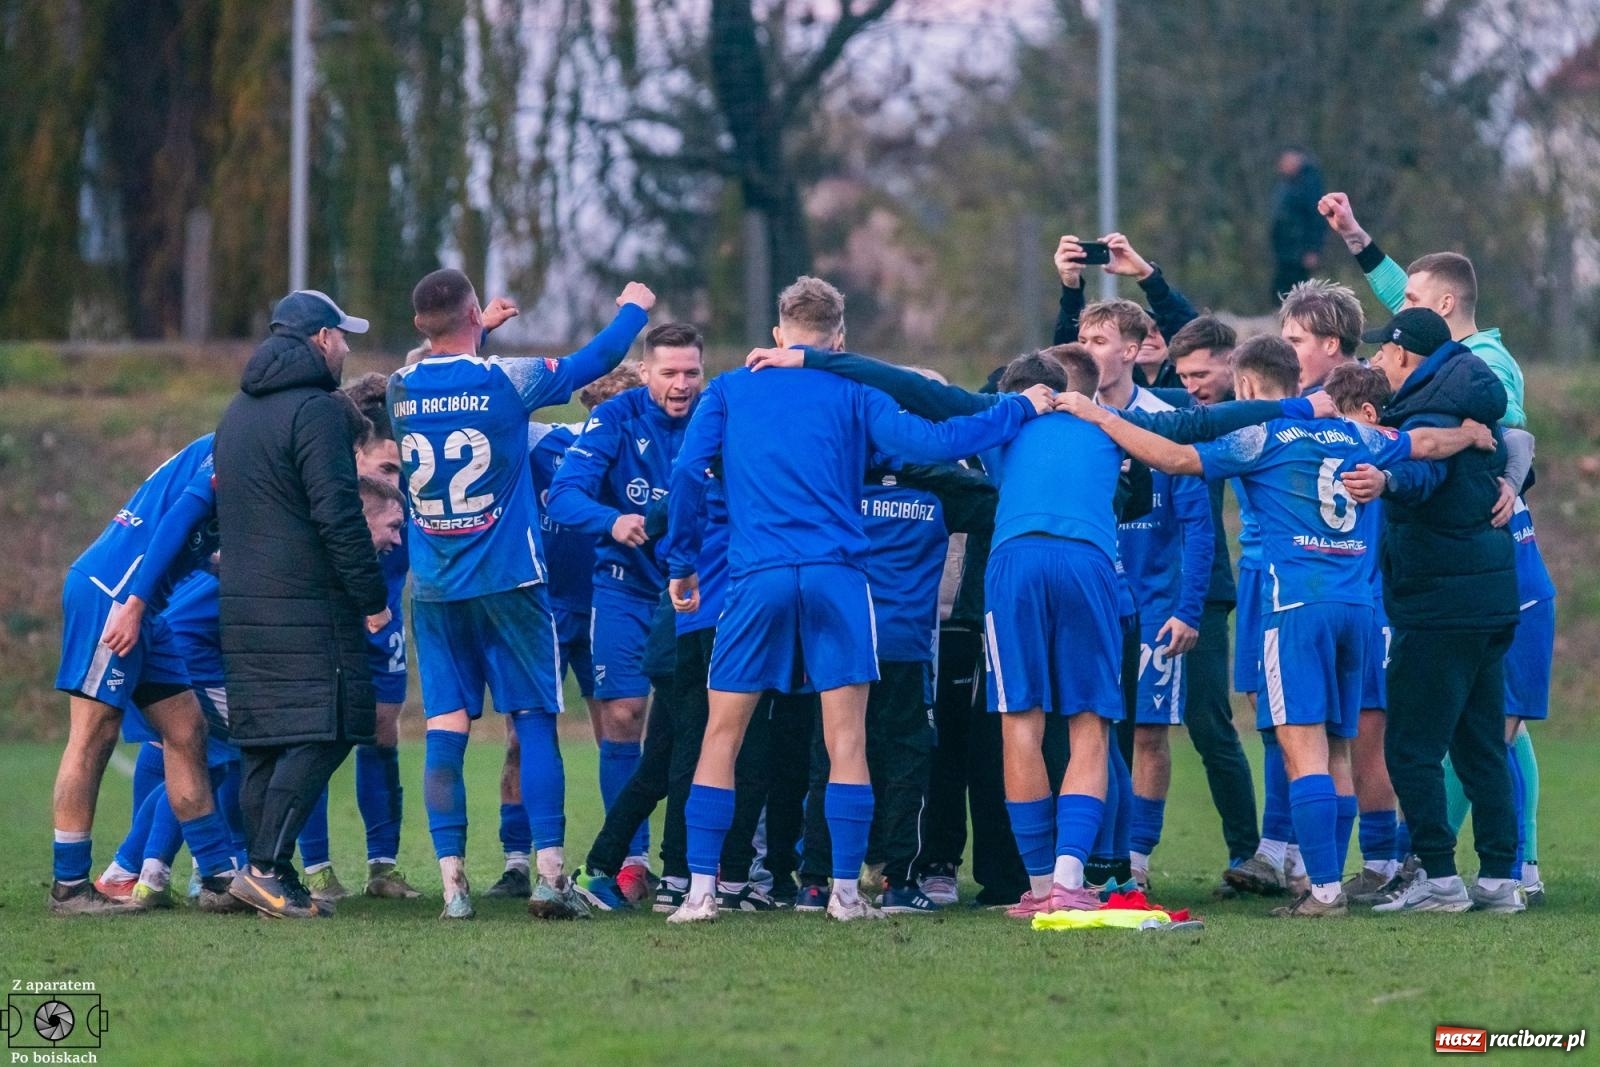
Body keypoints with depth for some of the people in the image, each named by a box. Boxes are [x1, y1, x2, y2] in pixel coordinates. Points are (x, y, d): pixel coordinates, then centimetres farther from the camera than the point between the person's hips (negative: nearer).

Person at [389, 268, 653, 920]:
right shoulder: (506, 380, -8)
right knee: (534, 721, 3)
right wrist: (633, 309, 25)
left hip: (433, 590, 3)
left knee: (445, 730, 1)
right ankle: (550, 874, -4)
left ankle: (452, 881, -5)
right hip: (507, 583, -3)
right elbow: (593, 362, 6)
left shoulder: (400, 390, 1)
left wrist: (479, 336, 39)